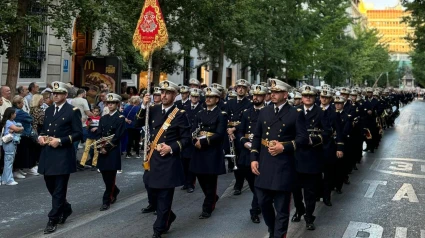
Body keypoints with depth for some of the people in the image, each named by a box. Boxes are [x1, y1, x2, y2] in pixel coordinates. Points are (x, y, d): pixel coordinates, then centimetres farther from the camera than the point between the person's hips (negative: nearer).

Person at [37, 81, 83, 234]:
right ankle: (65, 208, 37)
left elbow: (78, 134, -10)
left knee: (59, 189, 0)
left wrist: (60, 141, -19)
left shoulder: (73, 111, -6)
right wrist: (41, 137, -1)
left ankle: (53, 220, 6)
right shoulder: (48, 110, 14)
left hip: (63, 155, -7)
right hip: (47, 154, 7)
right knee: (51, 187, 15)